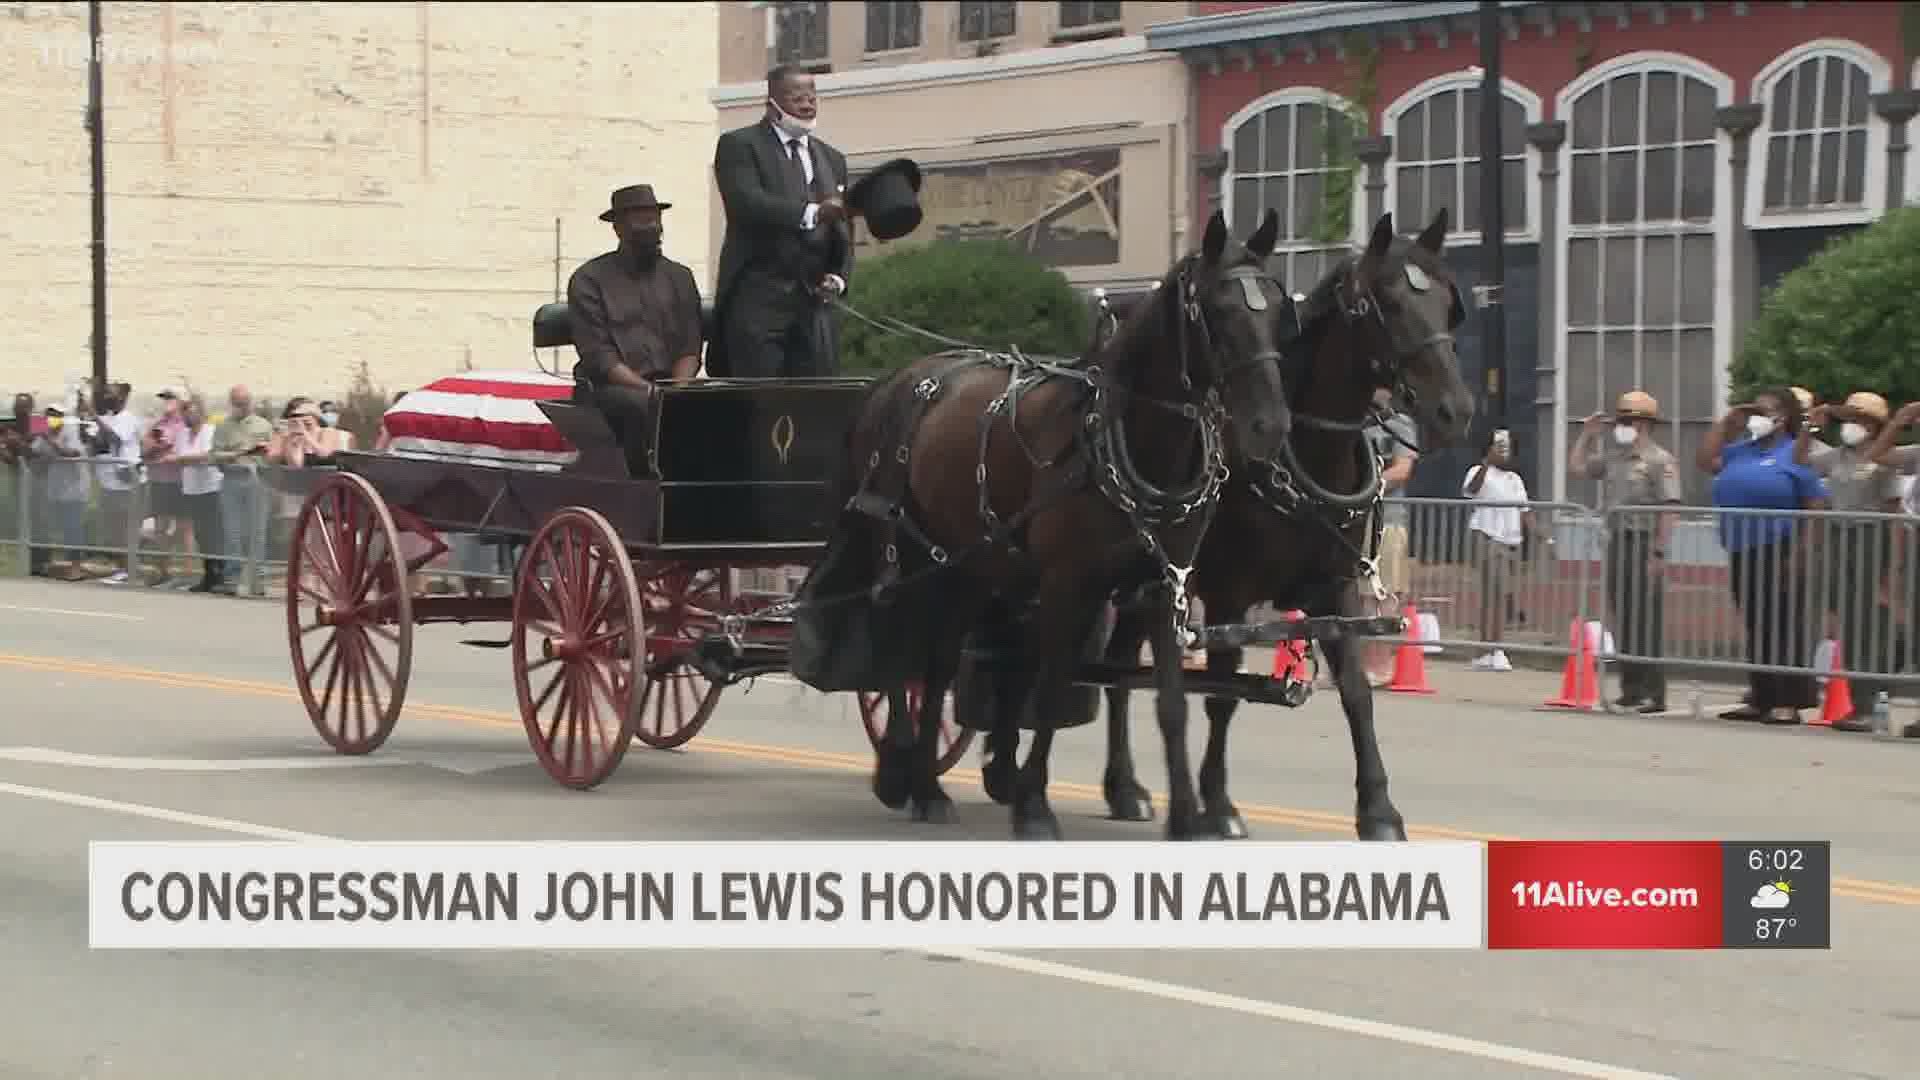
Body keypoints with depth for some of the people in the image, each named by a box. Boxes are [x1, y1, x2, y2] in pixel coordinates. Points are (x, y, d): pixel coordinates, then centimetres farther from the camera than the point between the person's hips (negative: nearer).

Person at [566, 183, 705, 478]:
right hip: (611, 388, -3)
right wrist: (651, 391, -19)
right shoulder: (590, 280, 3)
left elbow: (690, 351, 10)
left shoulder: (680, 278, 16)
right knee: (645, 406, -37)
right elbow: (599, 357, -7)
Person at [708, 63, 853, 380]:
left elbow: (843, 233, 20)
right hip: (758, 300, -5)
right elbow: (748, 203, -17)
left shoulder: (831, 159, 20)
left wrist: (839, 277, -1)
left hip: (813, 304, 5)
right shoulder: (739, 145, 1)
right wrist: (812, 212, -28)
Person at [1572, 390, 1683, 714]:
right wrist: (1588, 434, 15)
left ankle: (1654, 693, -5)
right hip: (1617, 541, 8)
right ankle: (1631, 688, 19)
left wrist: (1659, 553, -20)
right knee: (1623, 617, 11)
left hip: (1643, 542, -8)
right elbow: (1578, 467, 23)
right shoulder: (1614, 457, 15)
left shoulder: (1659, 460, -8)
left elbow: (1668, 510, -14)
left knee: (1647, 620, -7)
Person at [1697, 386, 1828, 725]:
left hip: (1780, 553, -7)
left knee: (1784, 629, -6)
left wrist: (1801, 554, -16)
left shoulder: (1796, 454, -4)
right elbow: (1707, 461, 12)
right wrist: (1727, 423, 10)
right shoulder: (1742, 451, 17)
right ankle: (1761, 700, 17)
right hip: (1742, 553, 7)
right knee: (1756, 629, 11)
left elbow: (1816, 509, -8)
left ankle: (1789, 702, -5)